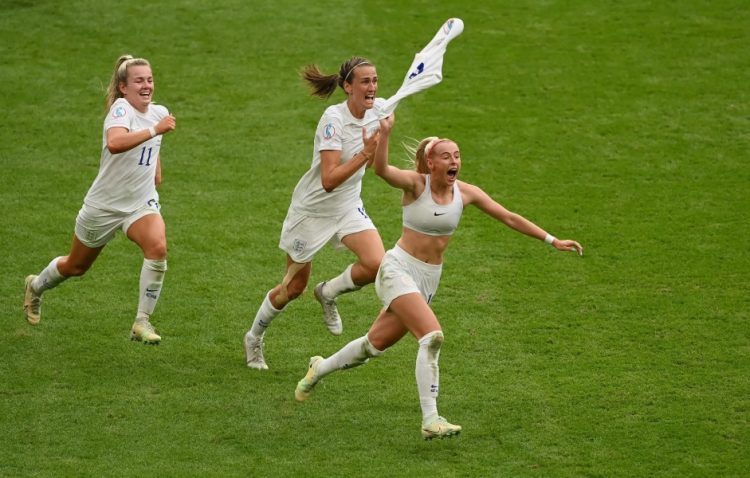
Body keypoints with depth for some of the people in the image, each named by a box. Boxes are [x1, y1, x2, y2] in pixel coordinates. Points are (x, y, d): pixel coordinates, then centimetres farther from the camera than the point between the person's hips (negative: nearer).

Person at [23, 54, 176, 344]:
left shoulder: (159, 112, -1)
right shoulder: (121, 108, -23)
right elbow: (114, 143, -47)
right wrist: (155, 130, -51)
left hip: (141, 203, 4)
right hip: (104, 206, -4)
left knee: (157, 247, -28)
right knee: (76, 266, 17)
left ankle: (142, 322, -18)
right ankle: (36, 286, 51)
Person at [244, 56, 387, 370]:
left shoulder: (378, 109, -7)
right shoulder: (333, 119, -27)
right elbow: (329, 180, -33)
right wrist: (364, 154, -38)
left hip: (348, 207, 5)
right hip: (313, 209, -5)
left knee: (376, 264, -20)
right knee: (294, 287, 7)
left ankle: (329, 293, 11)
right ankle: (254, 338, 34)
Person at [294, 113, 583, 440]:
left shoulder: (465, 193, -1)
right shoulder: (416, 184, -14)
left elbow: (509, 218, 3)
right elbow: (381, 169, -33)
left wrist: (551, 240, -1)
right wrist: (385, 132, -48)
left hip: (429, 279, 6)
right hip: (399, 269, -6)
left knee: (376, 344, 14)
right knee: (432, 335, -25)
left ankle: (320, 369, 40)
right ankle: (430, 421, -24)